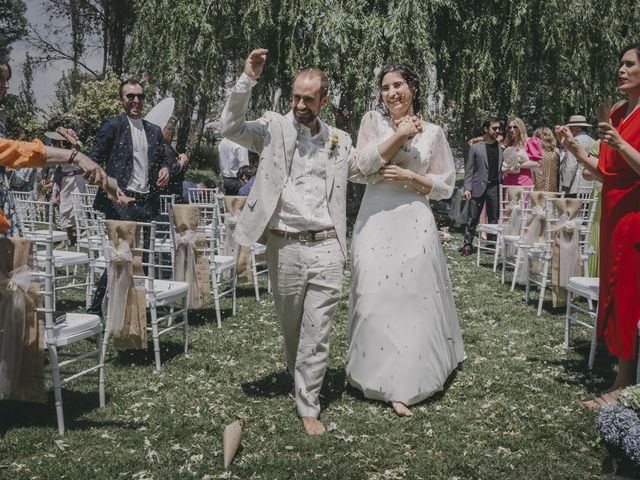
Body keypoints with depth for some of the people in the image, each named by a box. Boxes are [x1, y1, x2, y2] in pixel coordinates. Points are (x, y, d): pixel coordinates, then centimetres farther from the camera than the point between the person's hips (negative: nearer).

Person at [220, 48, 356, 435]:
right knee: (291, 328, 14)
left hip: (326, 247, 1)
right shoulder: (273, 128, 3)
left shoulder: (340, 140, 10)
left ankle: (308, 406, 10)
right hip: (285, 247, -1)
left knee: (318, 333, 0)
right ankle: (299, 383, 38)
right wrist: (247, 80, -21)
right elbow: (230, 128, -12)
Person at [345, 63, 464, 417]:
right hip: (376, 221, 0)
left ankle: (405, 383, 9)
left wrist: (409, 176, -8)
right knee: (376, 299, -2)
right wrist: (400, 134, -9)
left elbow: (444, 187, 6)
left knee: (413, 299, -1)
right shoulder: (373, 122, 8)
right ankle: (381, 376, 11)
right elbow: (365, 163, -8)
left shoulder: (433, 132, 8)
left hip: (414, 223, 0)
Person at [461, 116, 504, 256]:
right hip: (478, 187, -2)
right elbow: (469, 169, 2)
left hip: (495, 187, 2)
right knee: (472, 218, -1)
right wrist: (467, 188, -7)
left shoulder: (501, 148, 10)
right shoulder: (475, 147, 4)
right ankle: (467, 245, 5)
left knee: (494, 219, 6)